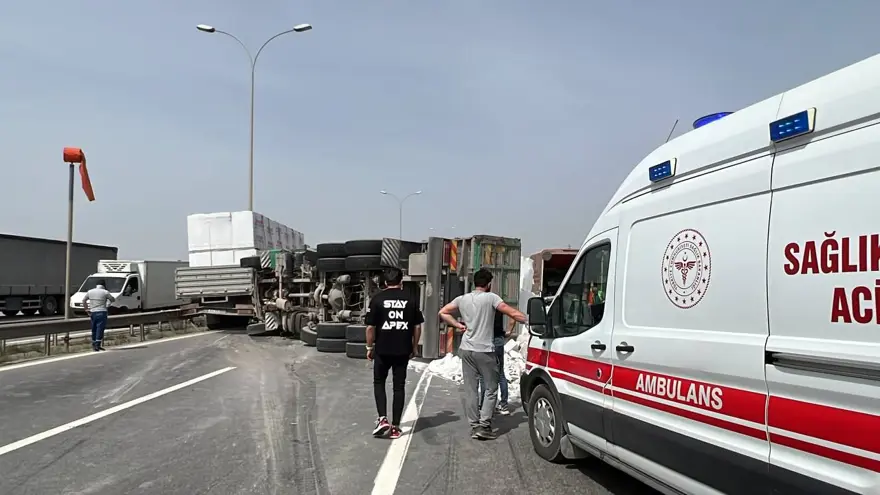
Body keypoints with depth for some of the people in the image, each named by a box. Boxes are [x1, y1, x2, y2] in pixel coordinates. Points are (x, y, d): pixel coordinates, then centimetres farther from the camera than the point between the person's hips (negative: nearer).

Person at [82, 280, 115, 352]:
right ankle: (97, 345, -11)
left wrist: (86, 309, 24)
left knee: (94, 329, 13)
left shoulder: (90, 292, 9)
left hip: (93, 313, 5)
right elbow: (113, 299, 5)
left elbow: (84, 300, 19)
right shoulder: (105, 292, -6)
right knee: (100, 329, -5)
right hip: (102, 312, -5)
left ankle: (93, 345, 20)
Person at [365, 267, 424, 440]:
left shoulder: (377, 299, -4)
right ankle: (395, 426, 13)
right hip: (403, 350, 1)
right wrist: (414, 347, 14)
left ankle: (382, 419, 1)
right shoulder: (411, 300, 1)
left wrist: (369, 347, 7)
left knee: (379, 383, 16)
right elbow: (417, 326, 3)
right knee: (399, 386, 9)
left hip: (382, 349, -1)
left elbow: (370, 327, -5)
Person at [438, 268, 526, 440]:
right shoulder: (491, 297, -7)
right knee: (491, 389, 6)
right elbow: (512, 313, -11)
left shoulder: (462, 299, 7)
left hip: (467, 350, 5)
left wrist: (458, 325, 10)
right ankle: (484, 426, -1)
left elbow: (443, 313, 11)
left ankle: (474, 426, 13)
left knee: (470, 389, 9)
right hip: (485, 351, -5)